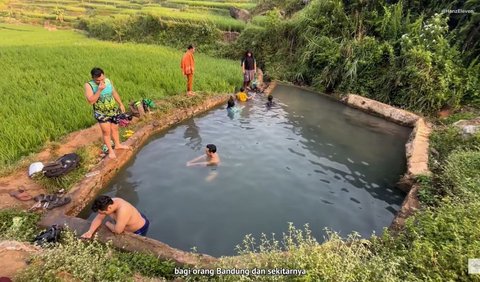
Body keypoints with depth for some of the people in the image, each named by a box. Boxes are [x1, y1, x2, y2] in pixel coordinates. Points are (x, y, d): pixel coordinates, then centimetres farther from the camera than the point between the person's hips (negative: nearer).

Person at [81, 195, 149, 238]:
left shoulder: (123, 210, -43)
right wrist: (90, 232, -22)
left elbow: (117, 231, -37)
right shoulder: (108, 203, -18)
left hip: (140, 229, -7)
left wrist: (108, 224, -17)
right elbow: (98, 218, -7)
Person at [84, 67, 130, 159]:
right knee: (106, 132, 0)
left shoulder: (108, 81, -5)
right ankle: (110, 150, 17)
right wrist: (99, 90, -34)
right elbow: (91, 101, -27)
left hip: (114, 111, 4)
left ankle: (117, 145, 39)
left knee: (115, 129, 18)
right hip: (101, 114, -4)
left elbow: (115, 93, 9)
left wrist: (121, 104, 13)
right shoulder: (89, 85, -18)